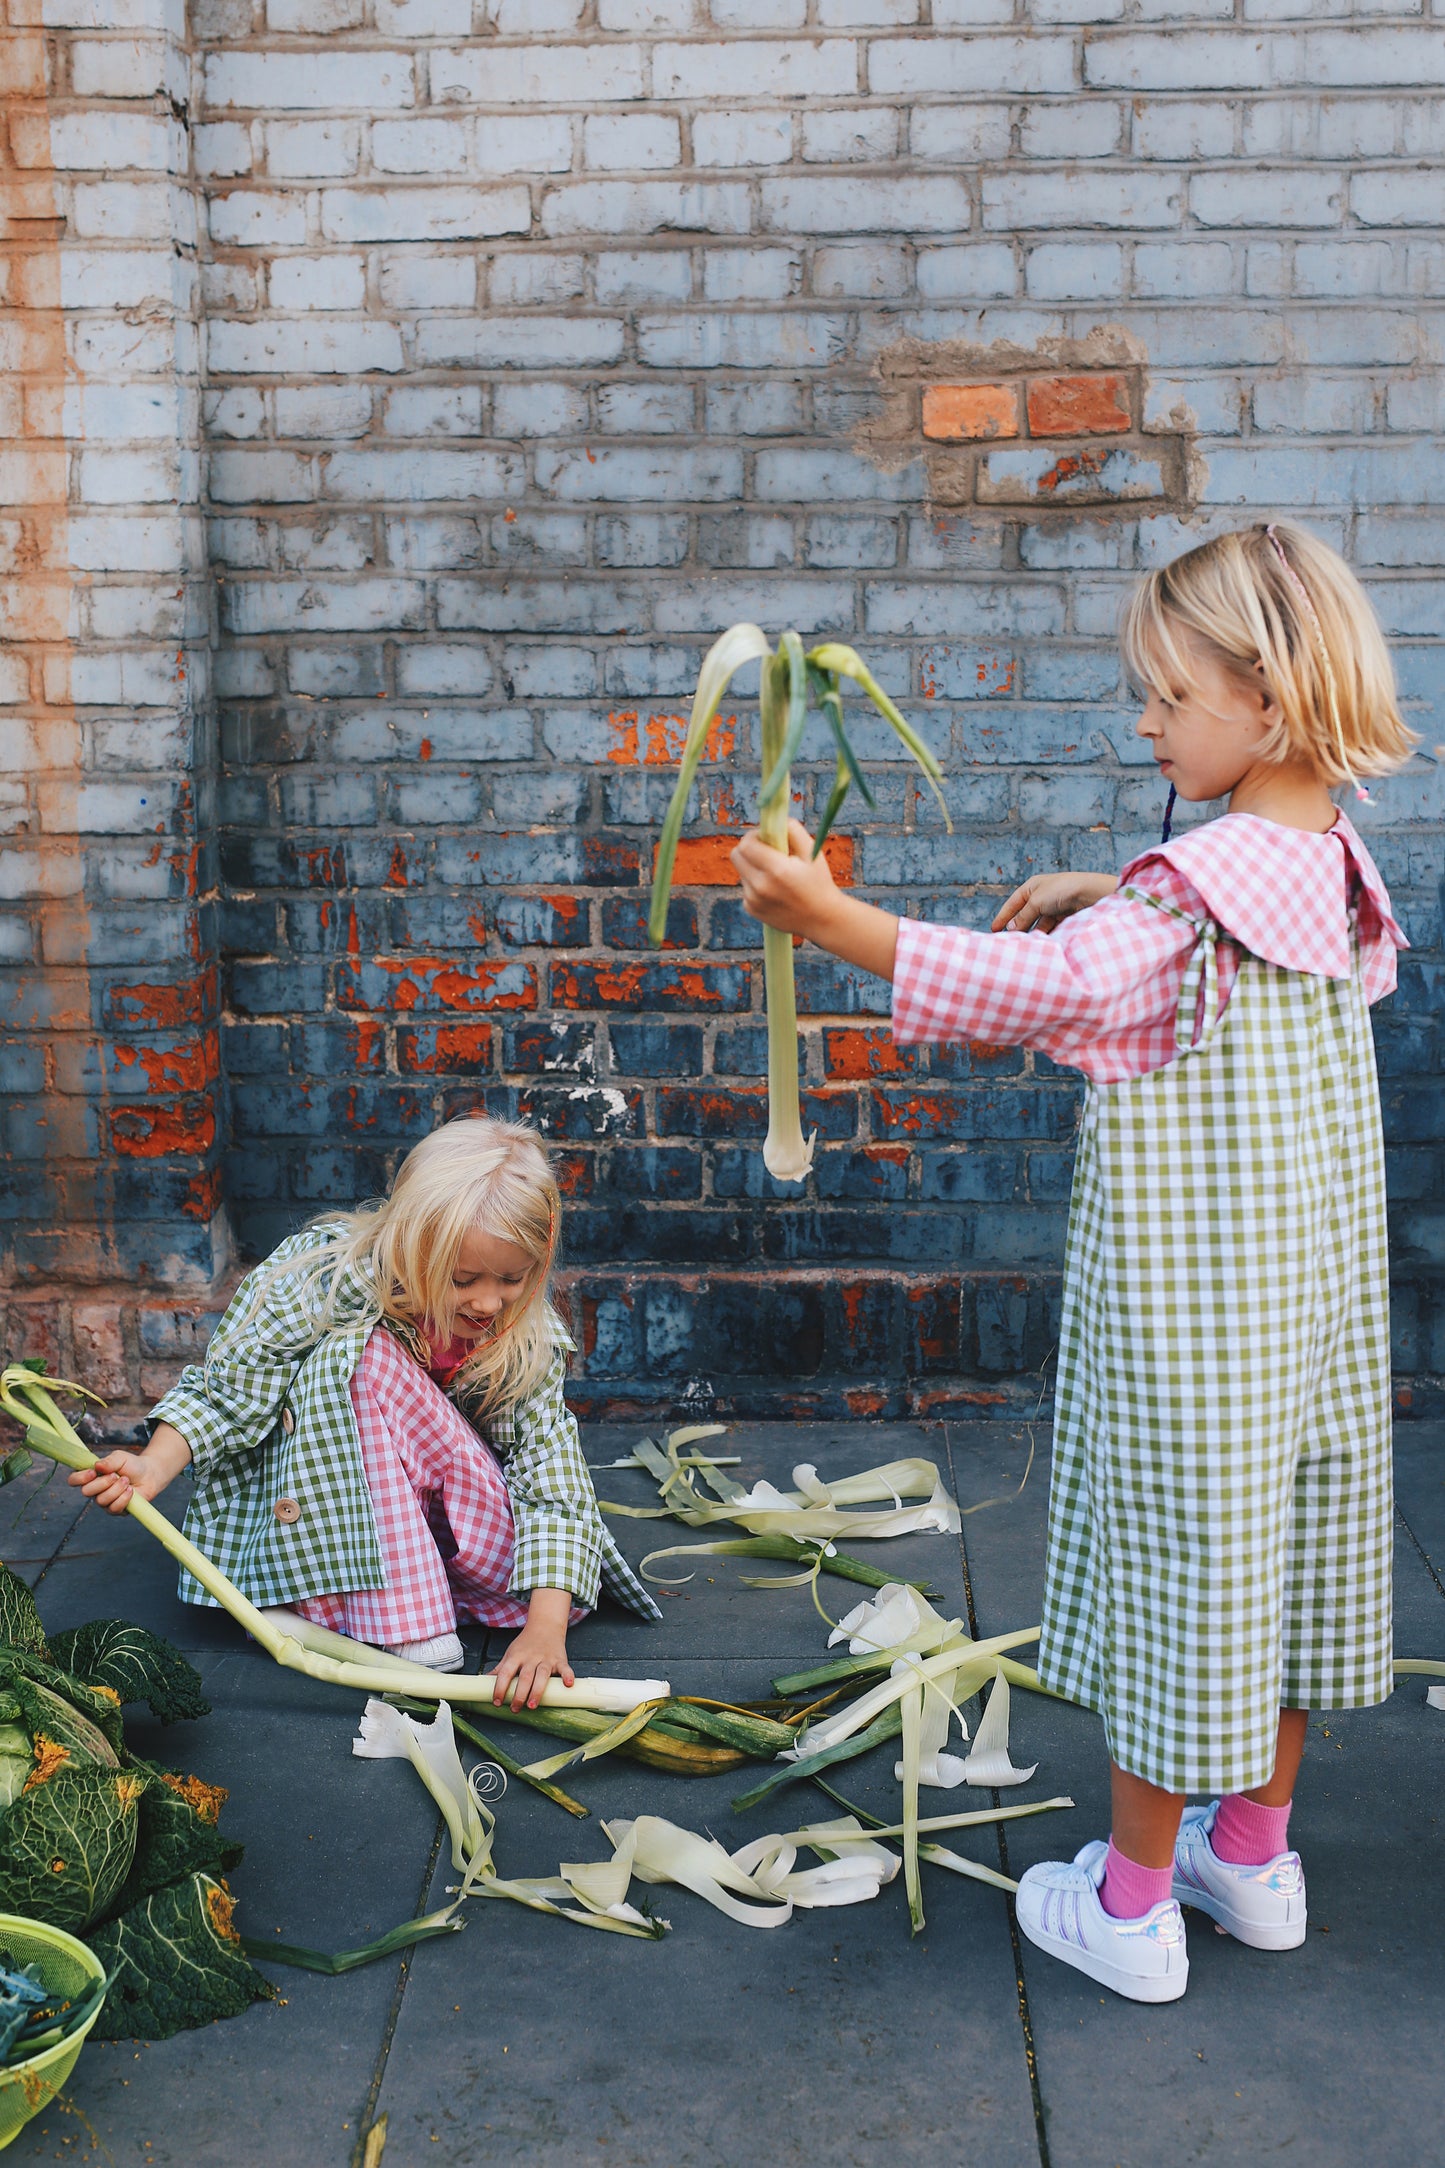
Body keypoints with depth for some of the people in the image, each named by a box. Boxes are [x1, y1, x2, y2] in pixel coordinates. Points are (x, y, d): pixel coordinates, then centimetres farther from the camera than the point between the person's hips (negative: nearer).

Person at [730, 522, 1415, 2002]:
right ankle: (1256, 1852, 34)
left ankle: (1133, 1903, 18)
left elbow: (1037, 988, -32)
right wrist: (1104, 894, 11)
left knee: (1172, 1560, 3)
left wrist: (828, 916, -33)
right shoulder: (1333, 868, 4)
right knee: (1287, 1550, 18)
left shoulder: (1196, 890, -24)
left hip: (1185, 1311, -9)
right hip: (1313, 1297, 9)